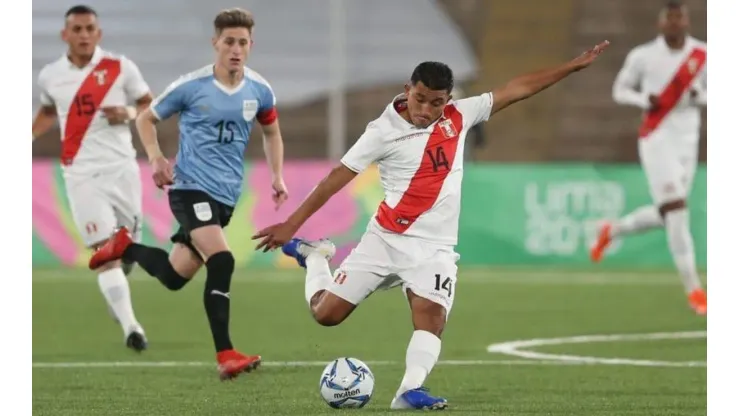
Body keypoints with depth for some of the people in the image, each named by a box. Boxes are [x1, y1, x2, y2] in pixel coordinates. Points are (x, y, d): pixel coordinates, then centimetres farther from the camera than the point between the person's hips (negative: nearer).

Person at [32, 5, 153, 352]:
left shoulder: (120, 68, -4)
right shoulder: (50, 76, 2)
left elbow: (149, 105, 7)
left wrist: (128, 114, -13)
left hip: (121, 167, 1)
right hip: (82, 174, -1)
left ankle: (115, 290, 45)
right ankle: (130, 327, -14)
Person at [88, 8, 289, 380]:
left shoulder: (259, 91, 2)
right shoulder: (191, 87, -10)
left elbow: (271, 132, 22)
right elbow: (146, 119, 5)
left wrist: (277, 176, 10)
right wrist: (156, 159, -11)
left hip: (226, 195, 6)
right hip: (191, 187, -6)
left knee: (174, 276, 11)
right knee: (221, 261, -26)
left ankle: (125, 247, 39)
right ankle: (225, 356, -25)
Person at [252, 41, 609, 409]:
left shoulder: (458, 117, 0)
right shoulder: (384, 131, -10)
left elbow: (517, 89, 5)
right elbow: (336, 178, -8)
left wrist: (574, 66, 5)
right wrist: (291, 224, -9)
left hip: (434, 247, 2)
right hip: (386, 239, -2)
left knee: (430, 316, -22)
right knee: (326, 313, 0)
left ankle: (410, 390, -30)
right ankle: (312, 255, 29)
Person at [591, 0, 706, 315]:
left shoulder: (702, 56, 3)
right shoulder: (643, 56, -4)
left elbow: (709, 92, 14)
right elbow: (620, 90, 7)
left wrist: (699, 96, -9)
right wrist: (643, 100, -13)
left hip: (688, 139, 5)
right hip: (656, 137, -5)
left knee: (664, 215, 11)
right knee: (676, 210, -13)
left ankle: (612, 232, 41)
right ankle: (694, 290, -10)